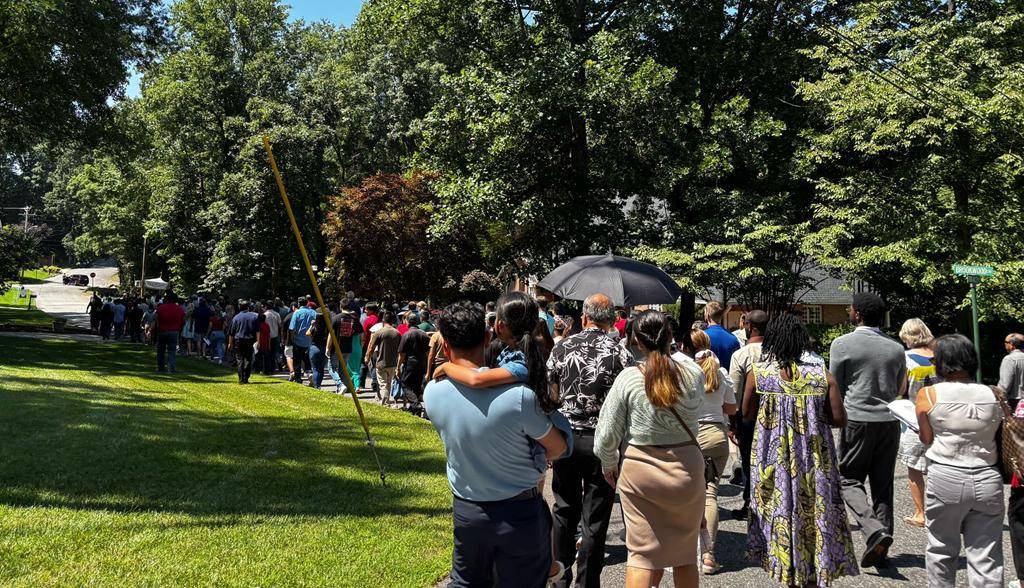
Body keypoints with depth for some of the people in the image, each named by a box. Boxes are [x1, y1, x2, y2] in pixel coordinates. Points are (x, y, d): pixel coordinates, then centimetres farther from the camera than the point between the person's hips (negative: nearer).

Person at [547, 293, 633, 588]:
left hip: (565, 438, 3)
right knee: (595, 519, 8)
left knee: (565, 511, 19)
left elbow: (549, 395, 4)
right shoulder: (620, 354, -9)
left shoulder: (562, 348, -1)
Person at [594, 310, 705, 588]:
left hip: (640, 471, -1)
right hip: (687, 469, 2)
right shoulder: (693, 375, -8)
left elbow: (607, 434, -8)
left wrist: (608, 465, 11)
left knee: (641, 553, 8)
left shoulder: (627, 378, -12)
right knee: (685, 553, 16)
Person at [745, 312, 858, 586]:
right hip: (814, 458, 1)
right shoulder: (823, 374, -5)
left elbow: (746, 414, 3)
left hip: (774, 458, -1)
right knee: (815, 510, 12)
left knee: (781, 509, 11)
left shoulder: (758, 373, -7)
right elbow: (839, 418, -4)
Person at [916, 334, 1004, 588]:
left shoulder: (929, 395, -6)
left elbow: (926, 439, -1)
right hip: (988, 479, 2)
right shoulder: (993, 395, 1)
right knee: (986, 558, 7)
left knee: (942, 550, 15)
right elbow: (1001, 436, 5)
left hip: (946, 479, -2)